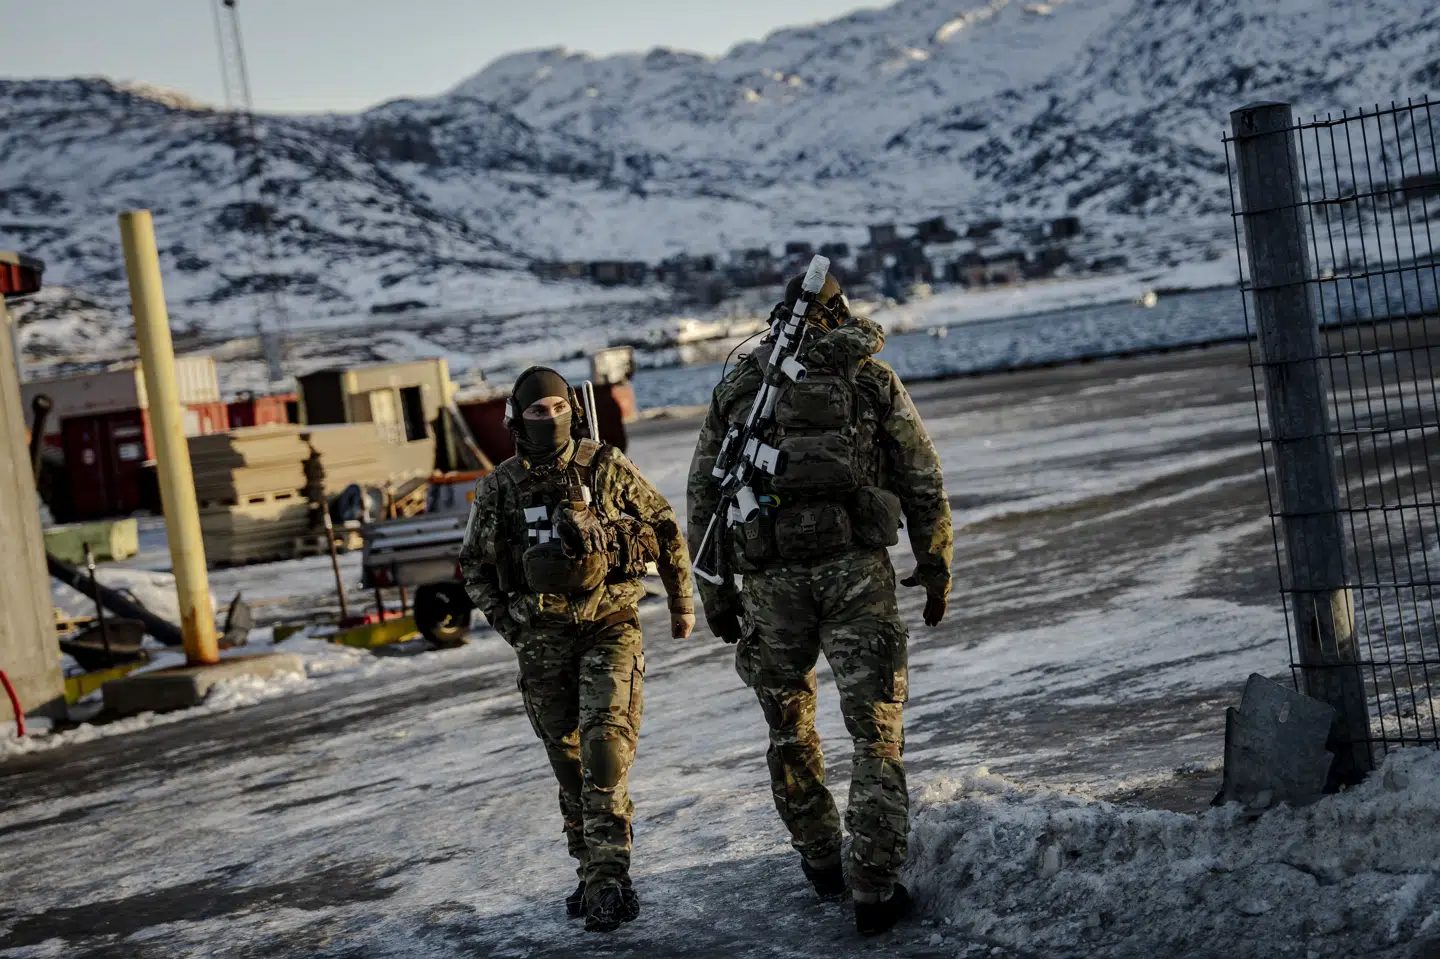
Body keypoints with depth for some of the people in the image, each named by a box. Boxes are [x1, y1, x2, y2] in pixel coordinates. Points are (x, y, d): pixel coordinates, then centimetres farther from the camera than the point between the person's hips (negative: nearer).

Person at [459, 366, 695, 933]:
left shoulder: (606, 467, -4)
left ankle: (606, 876, -18)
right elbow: (474, 566, 13)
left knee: (606, 743, -17)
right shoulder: (499, 489, 1)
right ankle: (593, 872, 22)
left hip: (609, 625, -2)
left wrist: (682, 602, 12)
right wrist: (509, 626, 4)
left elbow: (666, 528, 7)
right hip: (543, 641, 3)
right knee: (569, 760, 9)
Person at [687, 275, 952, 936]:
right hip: (856, 571, -2)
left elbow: (703, 498, 12)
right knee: (876, 734, 4)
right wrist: (935, 567, 16)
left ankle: (819, 860, 33)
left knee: (789, 727, 21)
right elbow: (924, 485, 7)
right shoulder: (872, 380, 7)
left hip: (771, 581, 2)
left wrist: (716, 593, 16)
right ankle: (875, 890, -1)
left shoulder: (736, 387, 13)